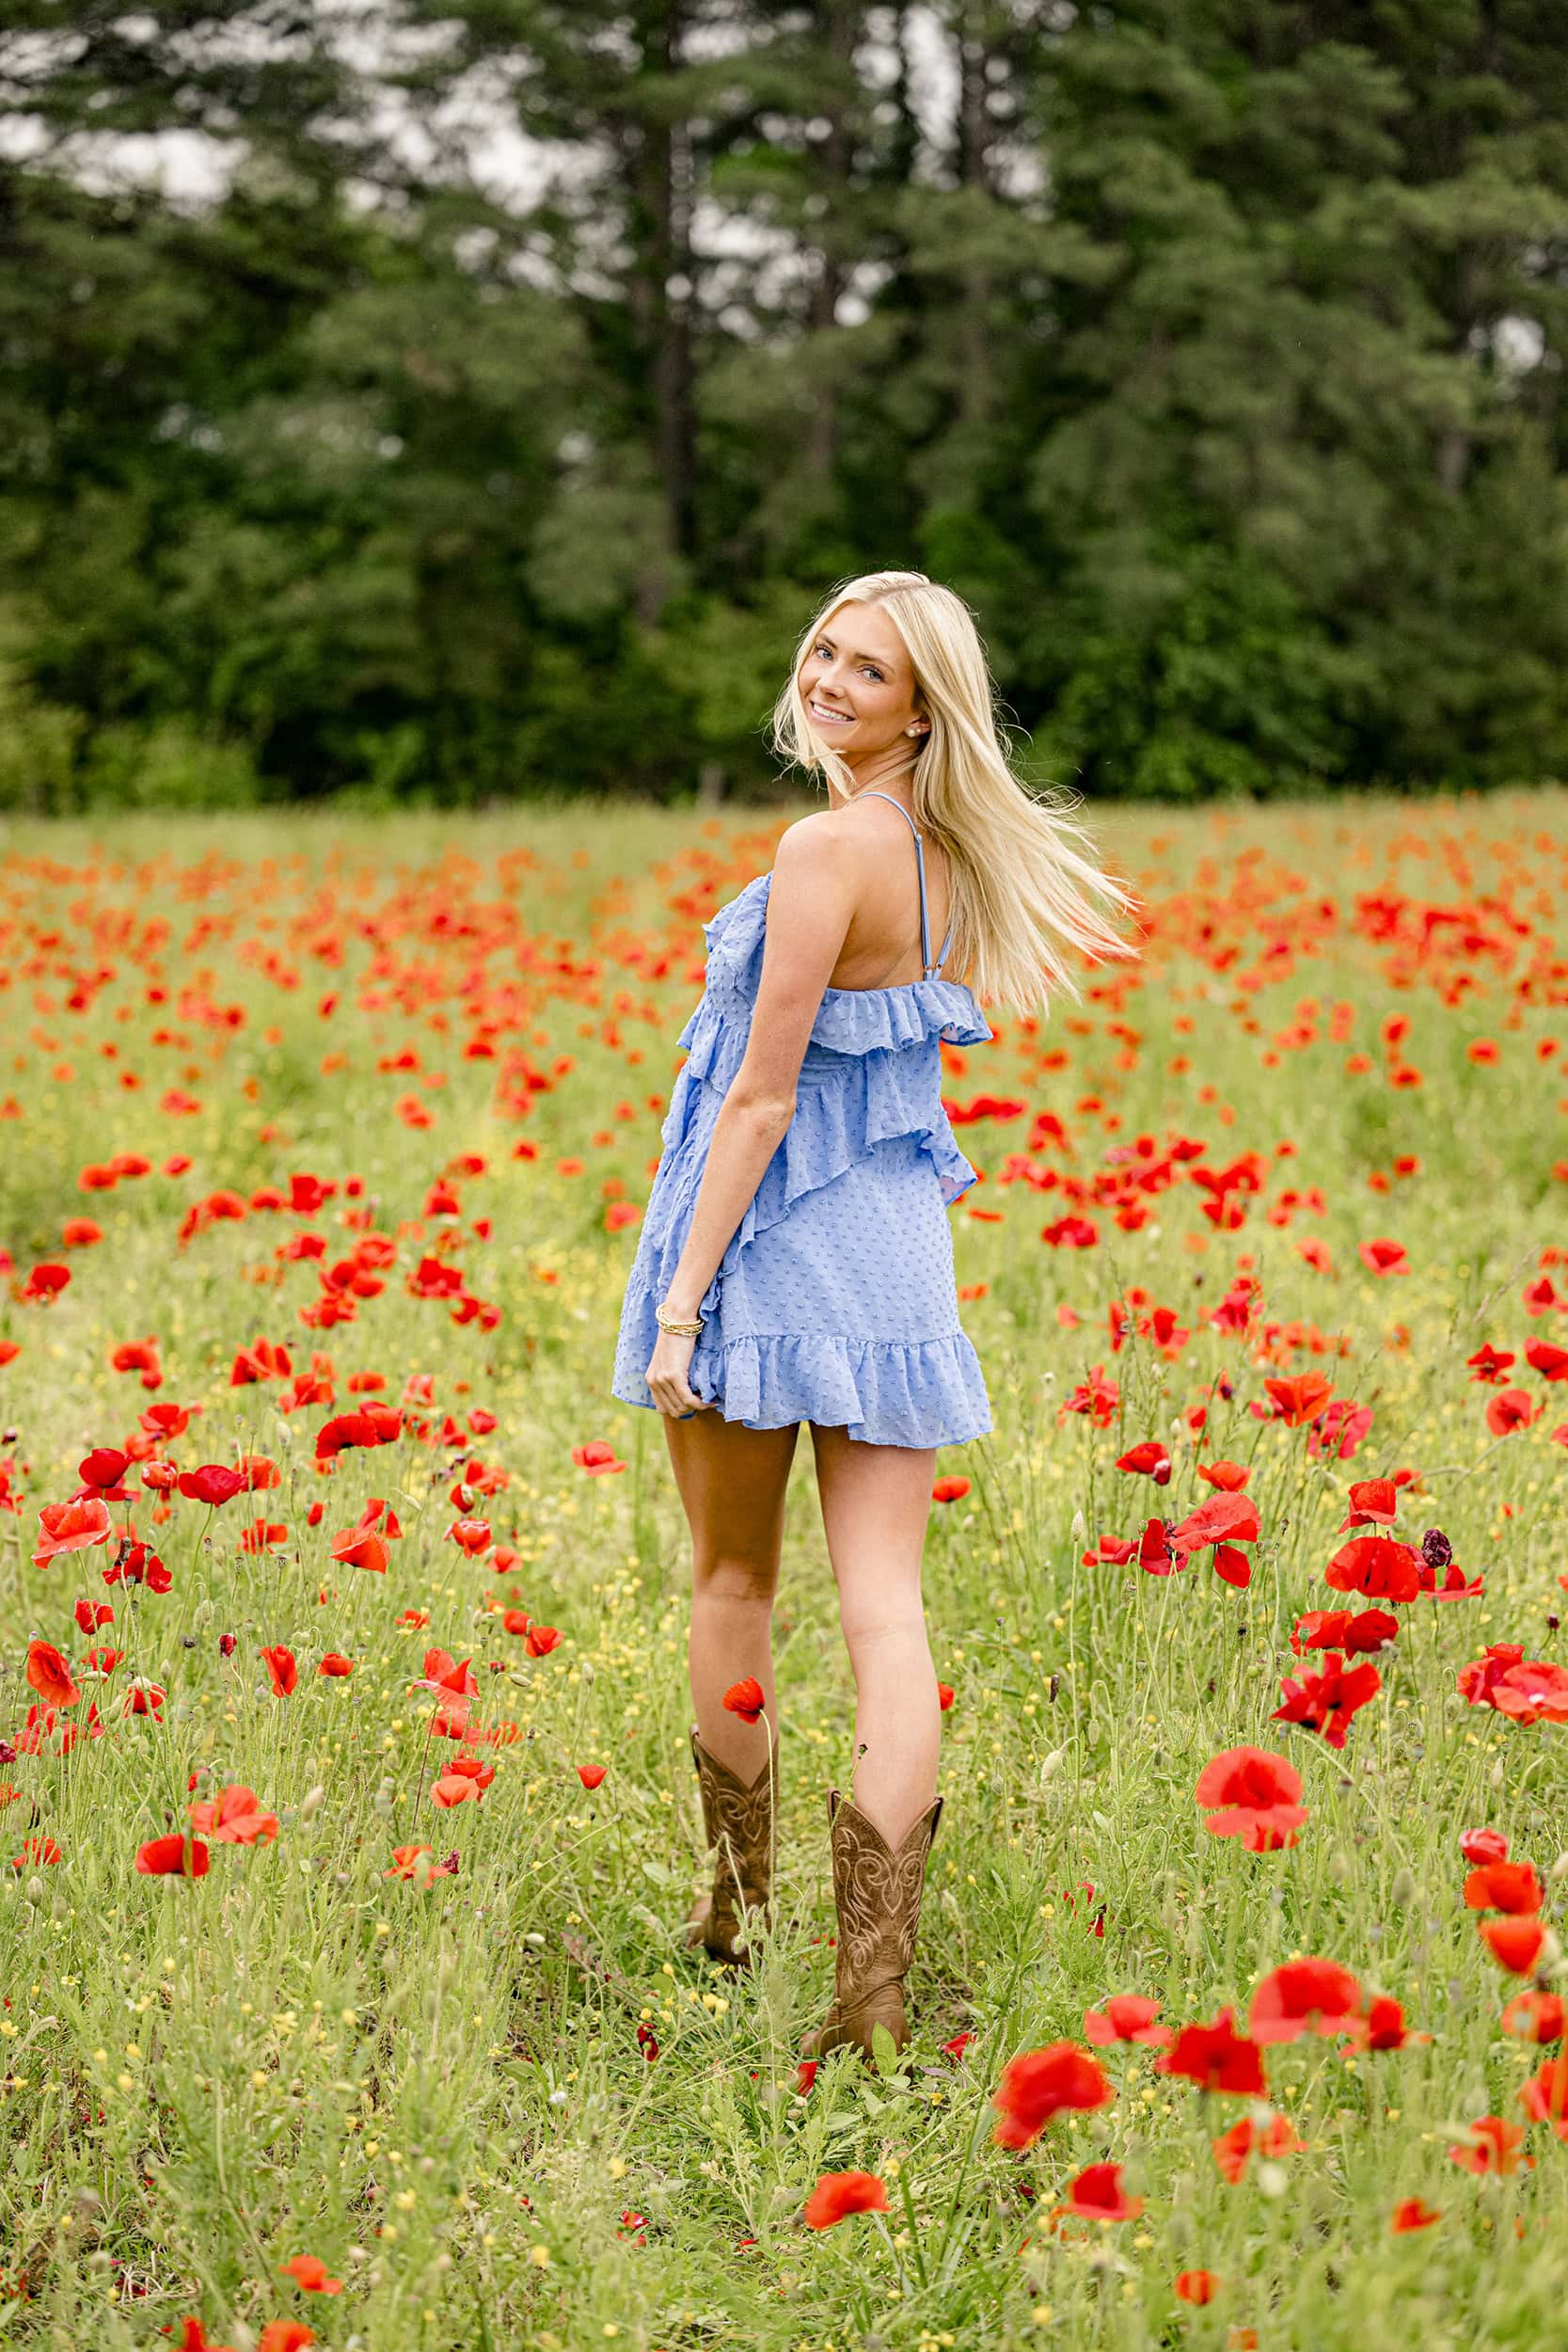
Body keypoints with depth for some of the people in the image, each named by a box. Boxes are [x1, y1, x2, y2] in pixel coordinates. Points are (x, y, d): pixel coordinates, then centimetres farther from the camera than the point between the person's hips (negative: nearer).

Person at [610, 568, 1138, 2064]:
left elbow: (762, 1097, -17)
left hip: (772, 1236, -6)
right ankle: (873, 1989, -6)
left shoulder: (827, 845, -17)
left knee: (731, 1585, 15)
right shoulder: (948, 855, 7)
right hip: (899, 1250, 6)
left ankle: (739, 1911, 31)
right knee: (884, 1608, -1)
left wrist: (681, 1297, -15)